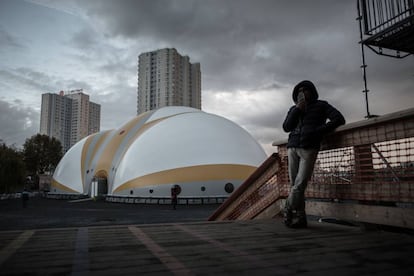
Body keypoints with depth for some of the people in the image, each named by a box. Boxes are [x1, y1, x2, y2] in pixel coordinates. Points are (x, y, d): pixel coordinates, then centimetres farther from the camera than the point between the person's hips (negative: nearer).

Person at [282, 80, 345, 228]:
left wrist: (319, 131, -5)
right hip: (292, 148, 4)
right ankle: (300, 217, 4)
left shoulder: (321, 105, 15)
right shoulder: (294, 109, 23)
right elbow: (286, 127, 10)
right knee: (295, 185, -2)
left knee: (300, 184, -13)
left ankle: (288, 214, -1)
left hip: (309, 149, -3)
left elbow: (339, 119, 4)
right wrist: (297, 109, 2)